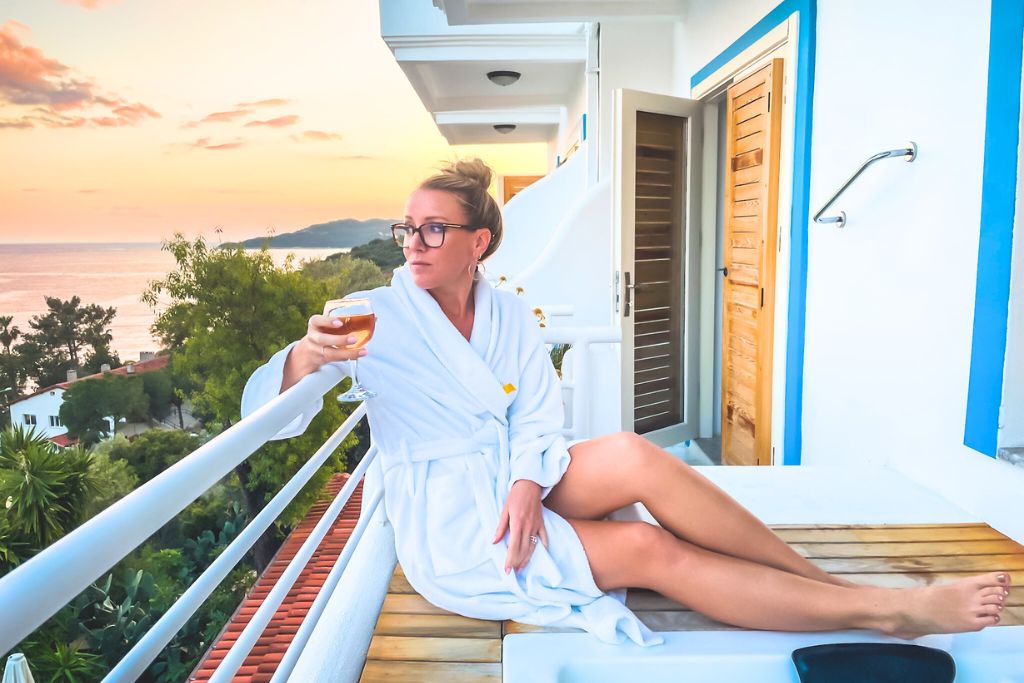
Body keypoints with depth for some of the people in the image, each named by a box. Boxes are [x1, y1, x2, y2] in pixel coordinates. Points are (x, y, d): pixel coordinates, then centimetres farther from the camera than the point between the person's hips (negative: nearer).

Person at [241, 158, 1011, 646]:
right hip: (449, 529, -4)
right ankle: (885, 608, -13)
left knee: (633, 454, -27)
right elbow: (266, 411, -13)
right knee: (651, 549, -21)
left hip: (512, 482, 4)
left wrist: (527, 482, -22)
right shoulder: (377, 315, -8)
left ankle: (829, 582, -16)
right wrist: (307, 354, -36)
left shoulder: (508, 311, 3)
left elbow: (539, 411, -2)